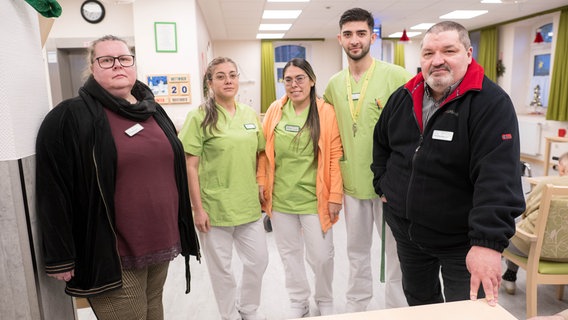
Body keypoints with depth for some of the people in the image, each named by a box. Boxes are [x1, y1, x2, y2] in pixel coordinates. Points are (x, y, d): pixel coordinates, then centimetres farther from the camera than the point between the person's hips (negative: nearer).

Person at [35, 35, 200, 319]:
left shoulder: (154, 111, 10)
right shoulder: (69, 117, -9)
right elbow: (54, 193, -12)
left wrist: (181, 229, 15)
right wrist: (61, 258, -11)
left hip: (161, 242, 6)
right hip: (112, 255, -5)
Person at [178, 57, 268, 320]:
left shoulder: (250, 114, 6)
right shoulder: (200, 117, -8)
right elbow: (190, 167, -10)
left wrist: (260, 189, 11)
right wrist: (198, 208, -12)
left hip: (249, 205, 5)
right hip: (215, 207, -4)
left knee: (259, 260, 14)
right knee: (221, 267, 11)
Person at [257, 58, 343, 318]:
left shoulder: (326, 112, -7)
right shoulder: (275, 110, 2)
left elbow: (335, 157, -8)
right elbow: (264, 152, 8)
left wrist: (335, 195, -9)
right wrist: (261, 184, 4)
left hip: (314, 198, -3)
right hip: (280, 197, 3)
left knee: (321, 256, 7)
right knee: (289, 253, 16)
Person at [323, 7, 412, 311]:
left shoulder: (396, 76, -10)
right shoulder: (333, 84, 5)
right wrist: (340, 167, 11)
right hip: (352, 182, 5)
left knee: (396, 252, 10)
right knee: (357, 250, 19)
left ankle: (397, 310, 32)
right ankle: (355, 307, 39)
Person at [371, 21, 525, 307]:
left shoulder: (492, 103, -19)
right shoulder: (403, 97, 0)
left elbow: (498, 177, -28)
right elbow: (381, 143, 15)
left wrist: (488, 241, -35)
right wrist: (384, 185, 7)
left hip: (461, 239, -5)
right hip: (405, 229, 5)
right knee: (418, 300, 25)